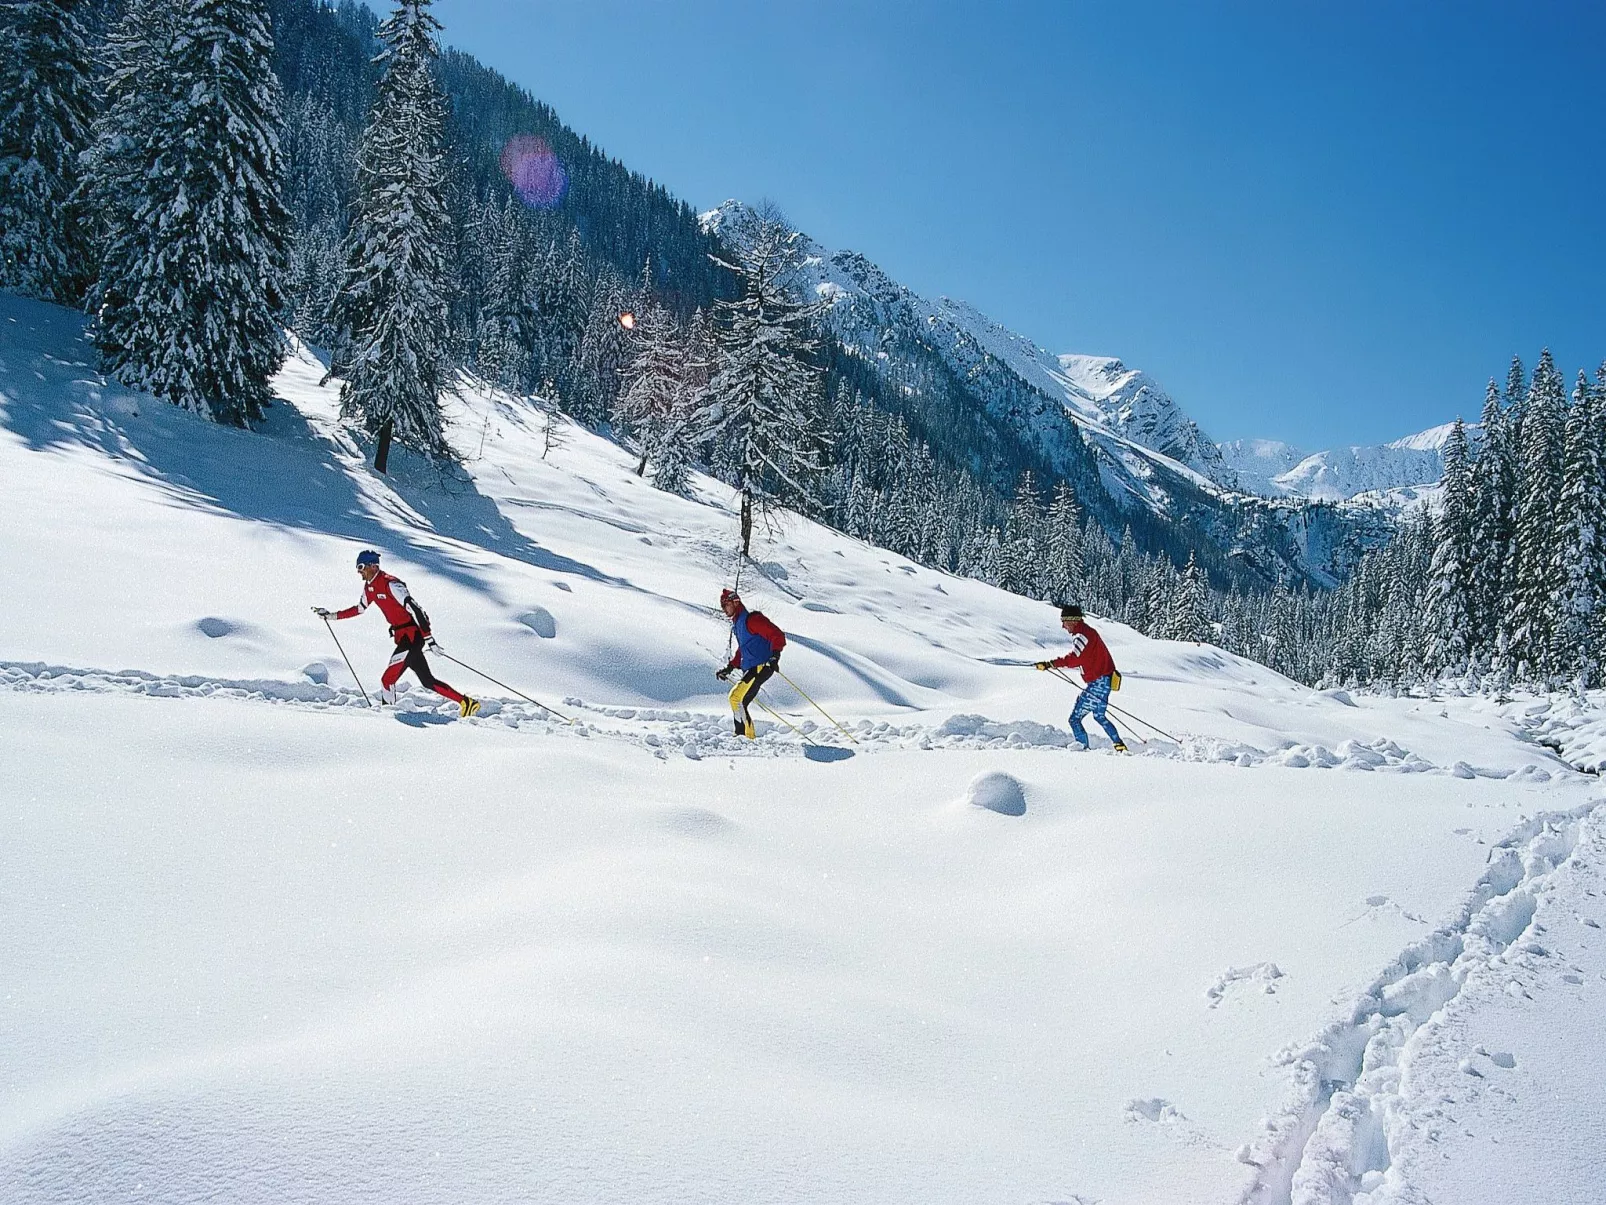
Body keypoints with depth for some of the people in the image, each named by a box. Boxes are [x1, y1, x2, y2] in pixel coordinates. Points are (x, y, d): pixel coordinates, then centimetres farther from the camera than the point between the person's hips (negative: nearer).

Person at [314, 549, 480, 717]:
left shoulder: (390, 584, -18)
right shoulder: (369, 587, 10)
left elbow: (414, 608, -24)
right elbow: (359, 609, 28)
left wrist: (429, 638, -28)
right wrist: (330, 615, 24)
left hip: (412, 635, -9)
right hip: (402, 637, 9)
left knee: (387, 680, -12)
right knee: (427, 681, 11)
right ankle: (465, 703, 14)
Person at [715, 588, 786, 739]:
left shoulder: (751, 619, -10)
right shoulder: (737, 623, 20)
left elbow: (777, 635, -17)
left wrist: (775, 655, -29)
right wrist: (730, 668, 24)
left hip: (761, 666, -10)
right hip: (749, 669, 10)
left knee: (736, 697, -17)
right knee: (739, 703, 8)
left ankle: (743, 735, -14)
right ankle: (749, 737, 13)